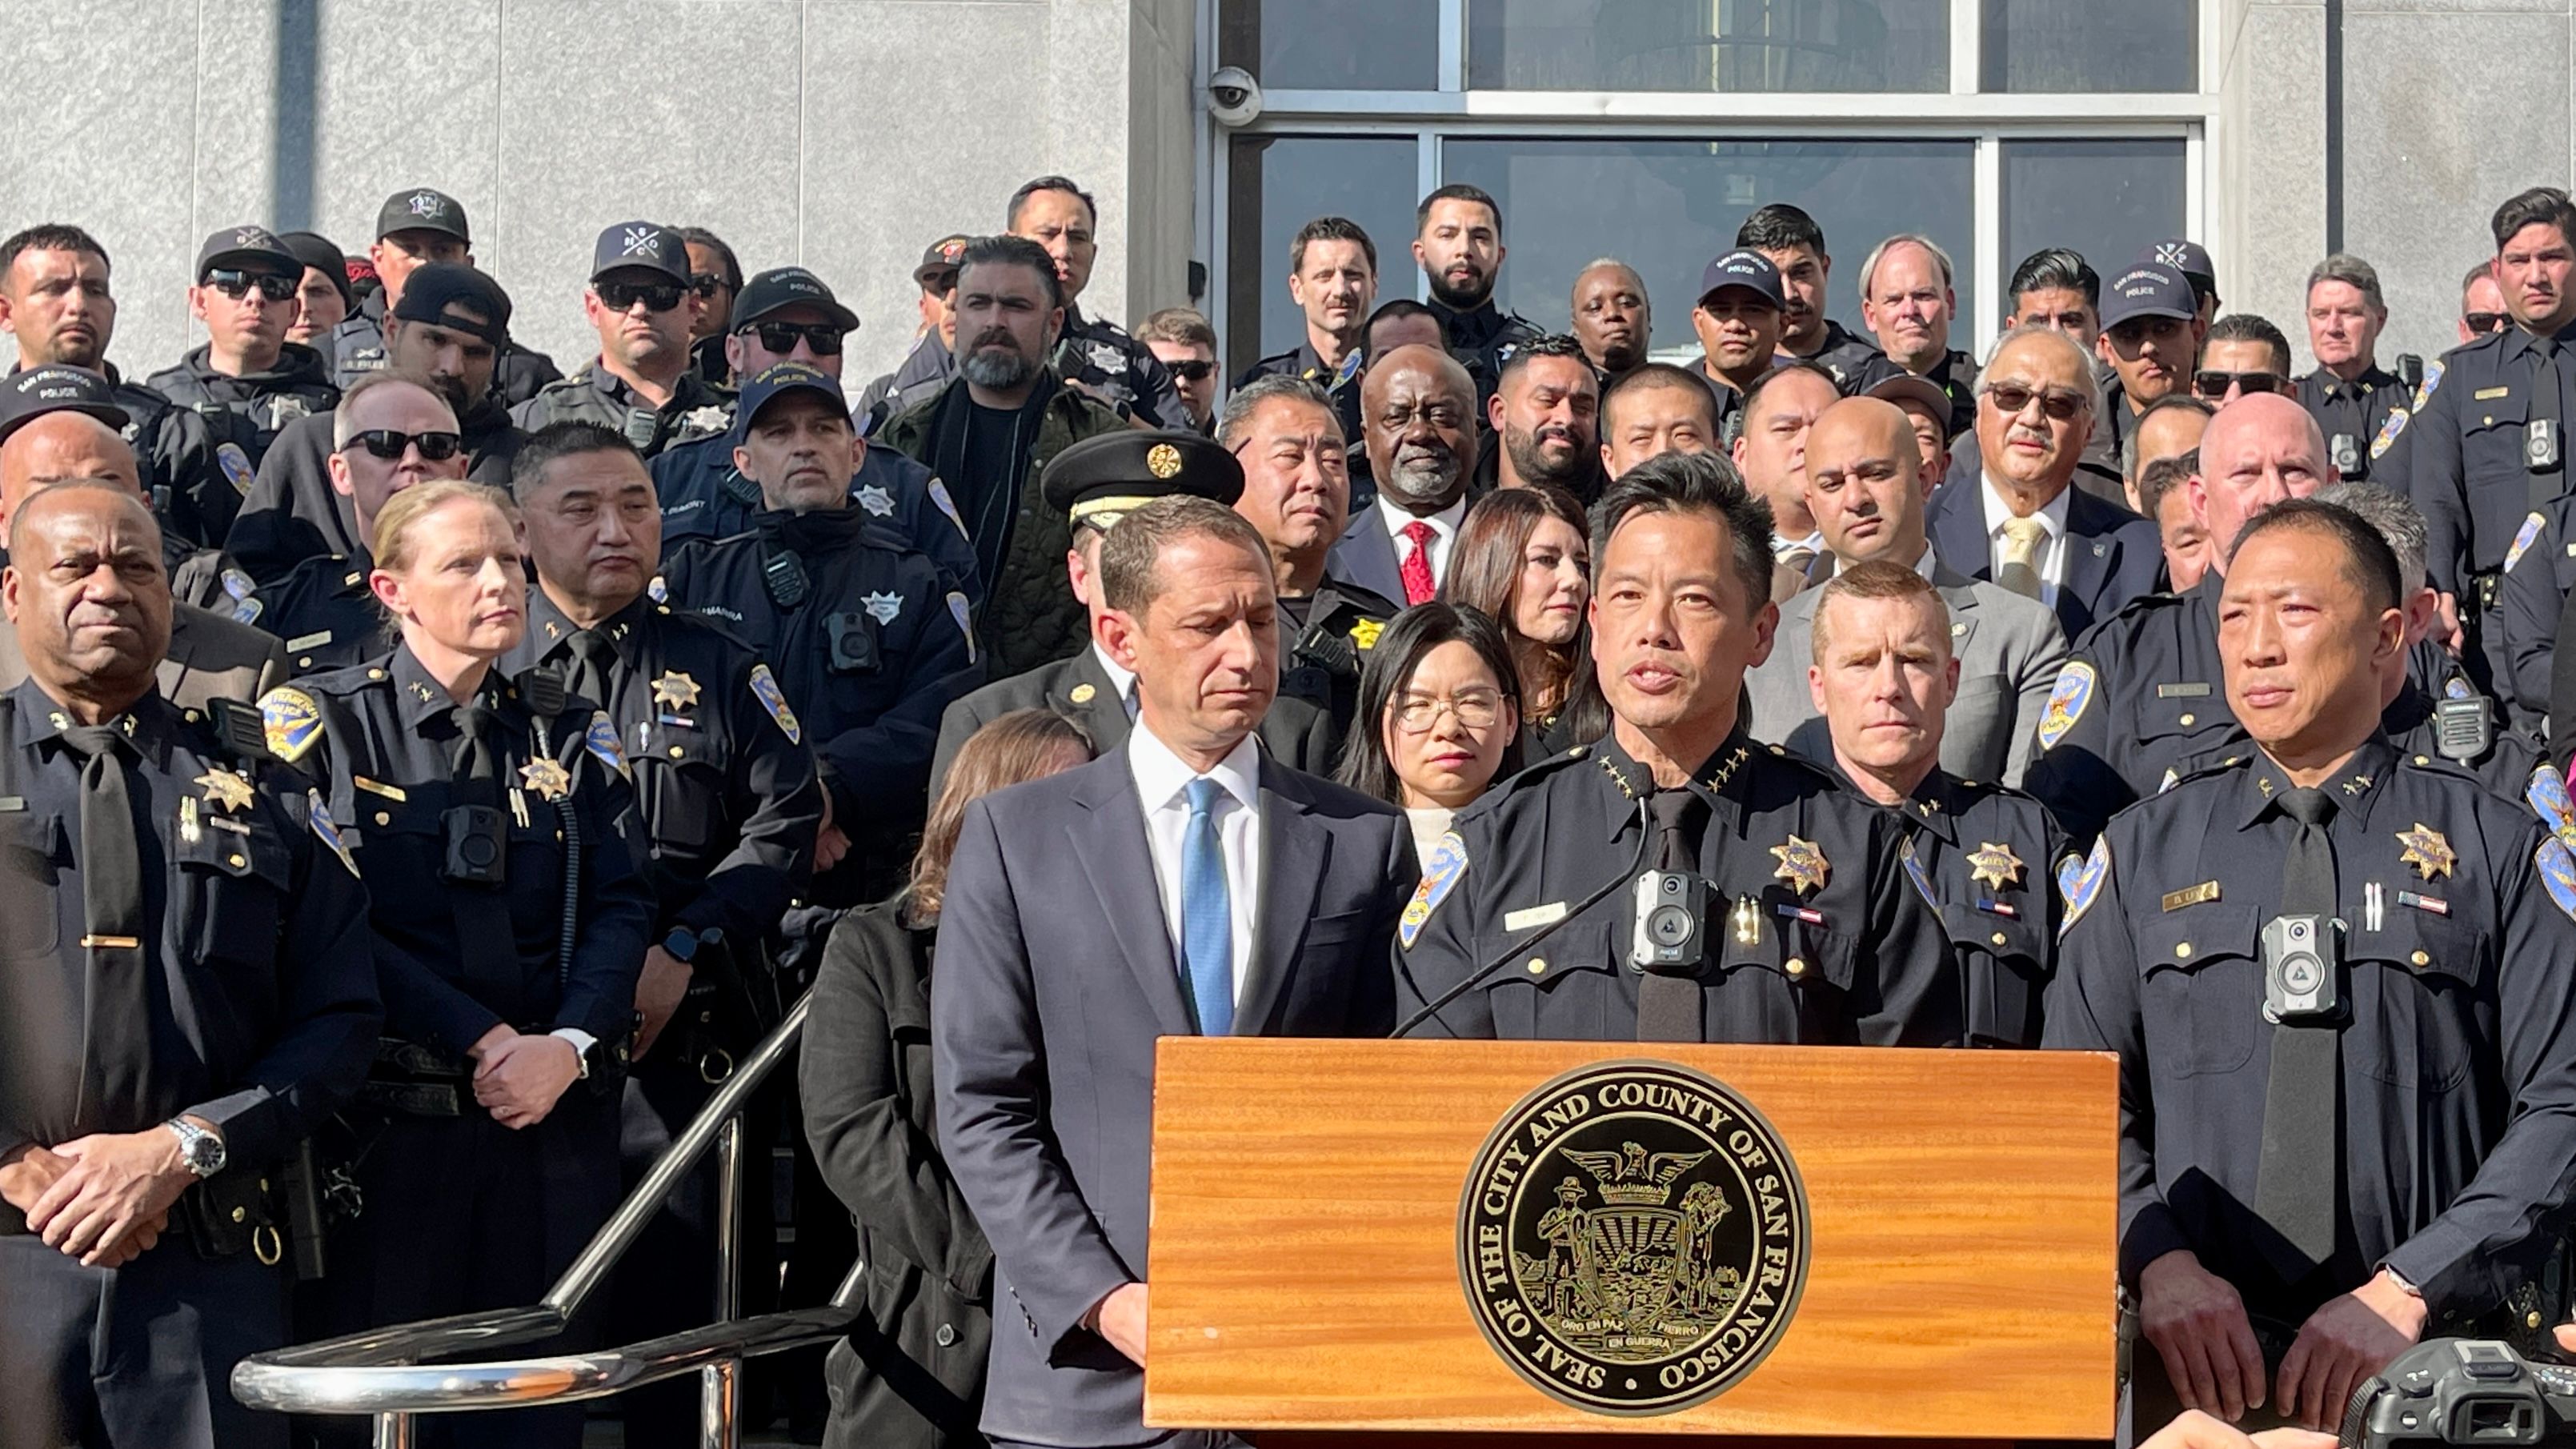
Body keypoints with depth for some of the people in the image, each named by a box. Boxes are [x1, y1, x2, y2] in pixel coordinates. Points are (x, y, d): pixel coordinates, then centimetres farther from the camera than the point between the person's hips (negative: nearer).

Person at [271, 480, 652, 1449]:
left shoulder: (568, 735, 11)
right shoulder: (319, 724, -1)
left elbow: (620, 906, 3)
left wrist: (570, 1045, -15)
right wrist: (486, 1040, -17)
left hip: (557, 1122, 3)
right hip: (391, 1123, -3)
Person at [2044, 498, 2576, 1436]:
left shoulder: (2496, 849, 2)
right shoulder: (2144, 851, 9)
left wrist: (2406, 1293, -13)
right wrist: (2159, 1263, -11)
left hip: (2422, 1361, -1)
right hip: (2196, 1359, 2)